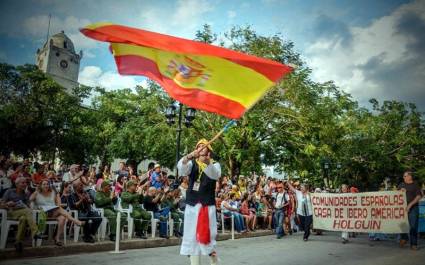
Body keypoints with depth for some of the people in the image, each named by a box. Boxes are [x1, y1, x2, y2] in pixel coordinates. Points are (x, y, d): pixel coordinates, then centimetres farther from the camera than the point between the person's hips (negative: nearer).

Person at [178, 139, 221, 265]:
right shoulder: (192, 163, 8)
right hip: (192, 205, 2)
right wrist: (188, 156, -35)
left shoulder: (214, 164, 3)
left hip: (208, 206, -2)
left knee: (207, 235, -1)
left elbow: (215, 175, -20)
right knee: (192, 236, 5)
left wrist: (208, 163, -40)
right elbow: (182, 168, -15)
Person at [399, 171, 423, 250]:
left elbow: (419, 196, -8)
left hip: (413, 208, -3)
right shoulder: (401, 185, 13)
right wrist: (400, 191, -4)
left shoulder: (415, 185, 1)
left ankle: (413, 244, 7)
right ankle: (403, 238, 23)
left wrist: (410, 204, -17)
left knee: (413, 226, -2)